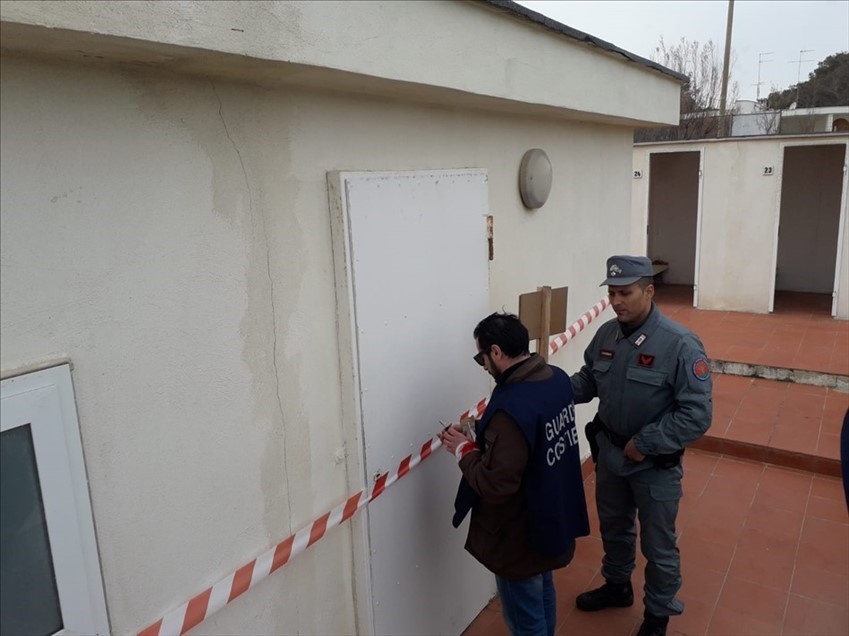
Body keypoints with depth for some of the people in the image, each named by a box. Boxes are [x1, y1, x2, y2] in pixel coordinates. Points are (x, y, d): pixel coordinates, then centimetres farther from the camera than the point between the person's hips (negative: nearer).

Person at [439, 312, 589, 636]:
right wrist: (486, 434, 4)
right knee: (543, 592, 30)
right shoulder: (557, 378, -5)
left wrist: (465, 449, -15)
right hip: (553, 516, 9)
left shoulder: (512, 407, -33)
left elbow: (496, 485, -30)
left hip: (521, 534, -9)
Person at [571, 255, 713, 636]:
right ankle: (617, 586, 52)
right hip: (609, 453, 5)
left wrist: (645, 444, -22)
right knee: (613, 528, 26)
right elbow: (587, 381, 7)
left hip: (655, 464, -5)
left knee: (658, 544, 15)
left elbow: (697, 414, -23)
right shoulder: (606, 334, -5)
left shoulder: (680, 344, -24)